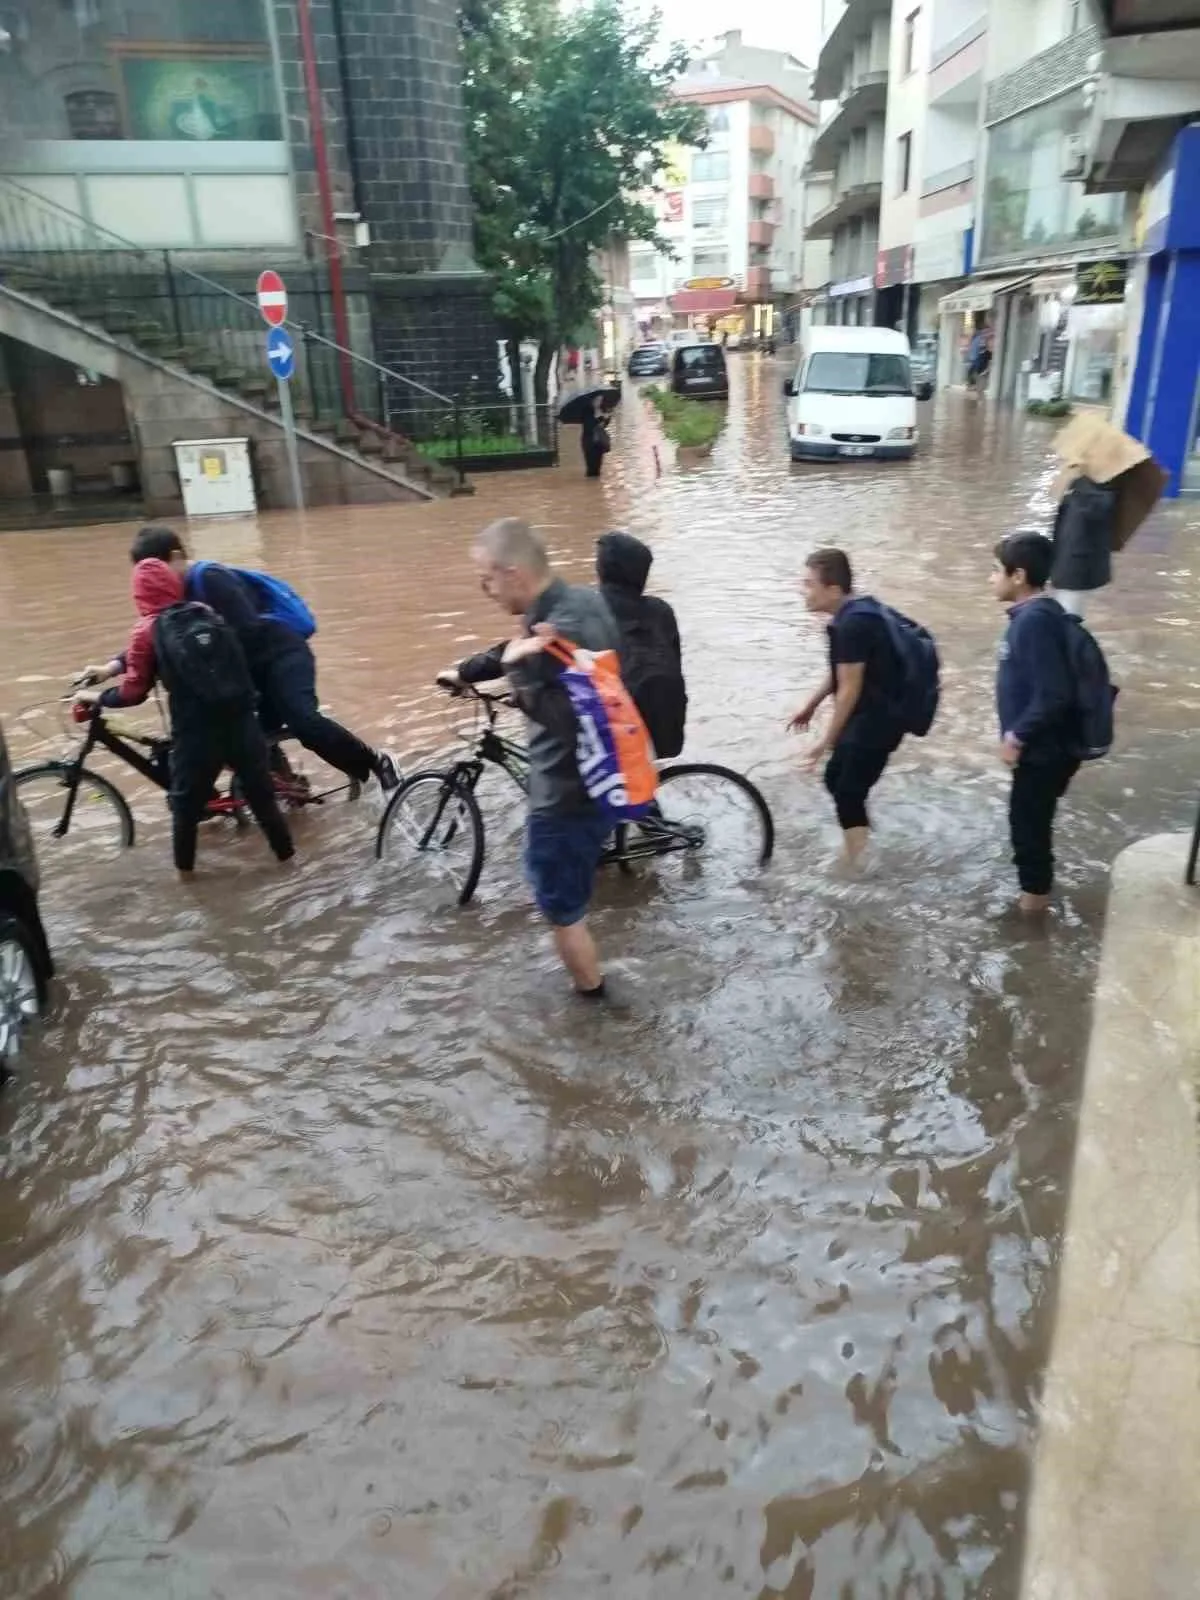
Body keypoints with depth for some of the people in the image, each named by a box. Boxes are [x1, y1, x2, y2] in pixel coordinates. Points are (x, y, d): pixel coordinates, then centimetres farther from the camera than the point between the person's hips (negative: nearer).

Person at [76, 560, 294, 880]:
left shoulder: (147, 631, -3)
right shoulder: (208, 613, 9)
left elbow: (133, 692, -2)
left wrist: (95, 697, 14)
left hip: (195, 730, -3)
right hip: (240, 720, 3)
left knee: (186, 800, 17)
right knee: (260, 791, 17)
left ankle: (184, 866, 28)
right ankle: (285, 852, 26)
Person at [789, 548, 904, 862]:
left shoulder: (853, 624, -24)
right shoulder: (851, 614, 6)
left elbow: (850, 689, -22)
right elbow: (840, 672, 19)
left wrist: (827, 741, -15)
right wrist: (811, 705, 26)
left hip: (876, 721, -10)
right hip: (866, 717, 10)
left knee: (848, 794, -3)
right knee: (836, 781, 20)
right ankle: (860, 854, 35)